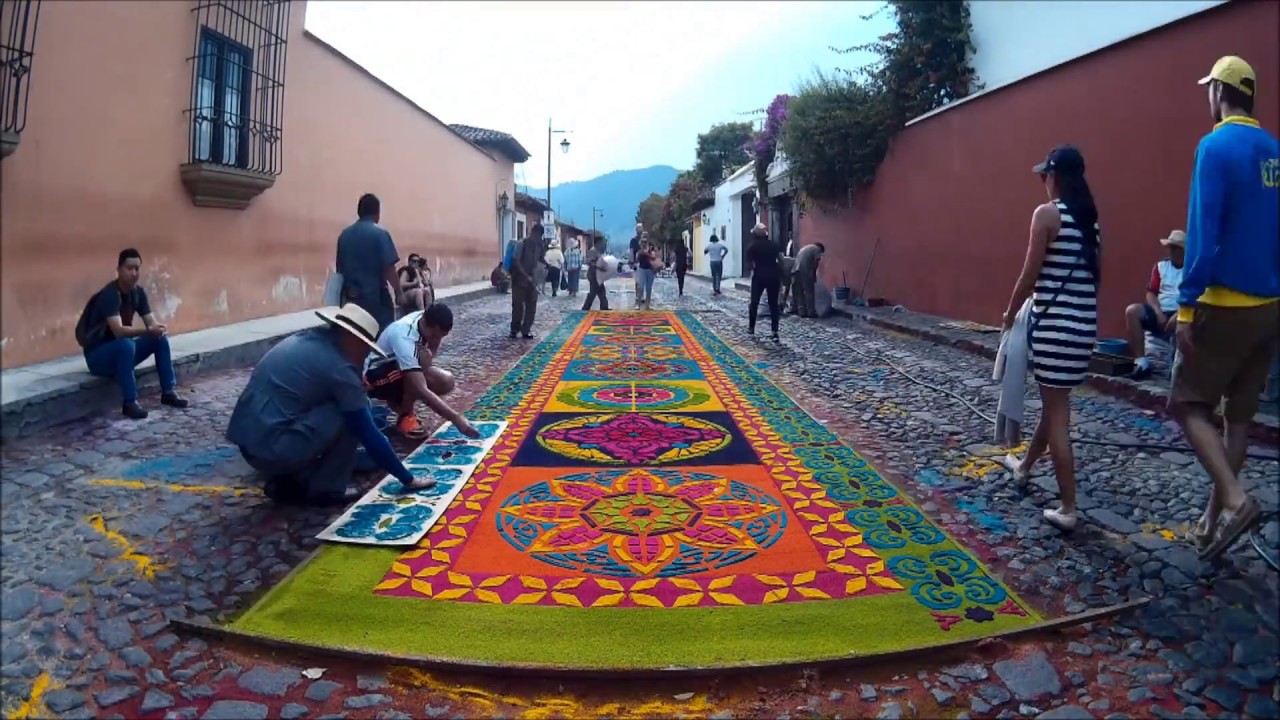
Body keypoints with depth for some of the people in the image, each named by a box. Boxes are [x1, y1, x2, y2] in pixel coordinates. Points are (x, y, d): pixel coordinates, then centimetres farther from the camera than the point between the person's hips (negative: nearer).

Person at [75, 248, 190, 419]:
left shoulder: (138, 292, 0)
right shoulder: (110, 294, -24)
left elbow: (152, 323, -4)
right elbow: (118, 331, -35)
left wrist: (160, 328, -27)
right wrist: (148, 330, -45)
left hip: (122, 351, 8)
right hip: (97, 355, -8)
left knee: (160, 338, -7)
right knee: (126, 345, -36)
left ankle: (168, 392, -3)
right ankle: (129, 402, -29)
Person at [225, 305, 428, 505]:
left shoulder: (305, 339, 13)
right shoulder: (338, 367, -11)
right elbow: (368, 434, -7)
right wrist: (407, 478, 2)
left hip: (247, 442, 9)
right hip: (274, 448, -9)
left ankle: (287, 482, 17)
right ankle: (327, 489, 4)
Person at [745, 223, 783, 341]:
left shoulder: (752, 247, -2)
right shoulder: (774, 245, 5)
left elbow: (749, 264, -2)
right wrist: (781, 276, 10)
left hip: (759, 276, -2)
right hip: (773, 276, 2)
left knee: (754, 302, 14)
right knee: (773, 304, 3)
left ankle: (751, 327, 21)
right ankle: (775, 332, -3)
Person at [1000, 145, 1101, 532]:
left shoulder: (1047, 213, -10)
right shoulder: (1089, 218, 12)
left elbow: (1030, 275, -11)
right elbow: (1096, 274, 14)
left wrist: (1010, 314, 2)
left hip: (1055, 323, -8)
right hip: (1084, 324, 8)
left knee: (1057, 412, -3)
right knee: (1054, 401, 22)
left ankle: (1067, 508, 0)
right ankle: (1025, 465, 44)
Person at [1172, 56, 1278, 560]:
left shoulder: (1217, 146, -12)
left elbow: (1203, 232, -19)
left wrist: (1186, 305, -18)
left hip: (1225, 304, -7)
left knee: (1188, 404, 3)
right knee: (1239, 415, 12)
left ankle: (1236, 500, -11)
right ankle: (1214, 518, 20)